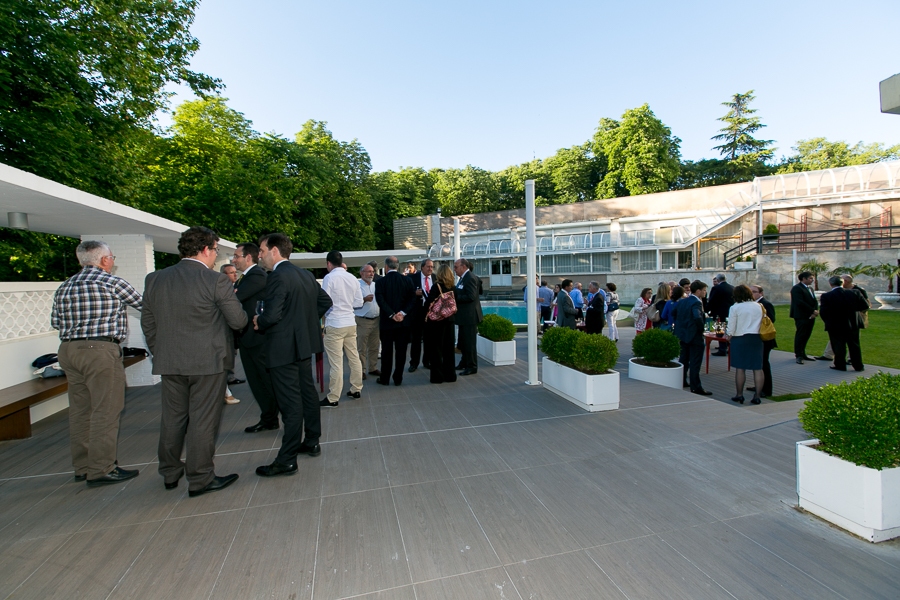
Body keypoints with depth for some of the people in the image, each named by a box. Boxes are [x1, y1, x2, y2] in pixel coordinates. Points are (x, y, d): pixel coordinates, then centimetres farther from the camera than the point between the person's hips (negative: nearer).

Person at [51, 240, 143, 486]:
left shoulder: (64, 287, 13)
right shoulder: (112, 282, -8)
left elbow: (55, 321, 15)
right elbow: (144, 304, 1)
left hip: (68, 351, 8)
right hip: (100, 350, -8)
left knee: (80, 410, 14)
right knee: (105, 410, -3)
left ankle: (82, 466, 23)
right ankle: (100, 470, 1)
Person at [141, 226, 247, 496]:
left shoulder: (154, 279, 5)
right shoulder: (216, 281, -14)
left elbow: (147, 324, 12)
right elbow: (239, 321, -11)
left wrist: (160, 353, 22)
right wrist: (230, 298, 10)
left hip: (168, 363, 6)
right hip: (207, 362, -6)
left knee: (172, 418, 19)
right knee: (203, 421, 5)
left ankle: (170, 474, 35)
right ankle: (200, 479, 17)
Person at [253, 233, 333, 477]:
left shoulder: (278, 276, -17)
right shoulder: (306, 275, 10)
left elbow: (271, 315, -25)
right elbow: (325, 301, 17)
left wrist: (258, 322, -4)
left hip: (284, 349, -9)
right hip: (305, 345, 9)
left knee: (290, 404, -2)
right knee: (308, 393, 17)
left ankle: (286, 461, 10)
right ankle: (312, 442, 32)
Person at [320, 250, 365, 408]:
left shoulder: (329, 278, -10)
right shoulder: (352, 278, 8)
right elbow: (359, 303, 12)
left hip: (334, 325, -6)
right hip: (351, 323, 7)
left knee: (336, 363, -3)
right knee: (354, 358, 14)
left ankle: (333, 399, 5)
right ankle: (356, 389, 25)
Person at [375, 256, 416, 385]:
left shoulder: (380, 282, -7)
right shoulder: (408, 280, 0)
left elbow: (380, 300, -14)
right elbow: (412, 298, -5)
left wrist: (392, 315, -12)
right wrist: (403, 313, -10)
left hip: (387, 321, -1)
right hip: (404, 321, 2)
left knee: (386, 351, 9)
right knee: (401, 350, 8)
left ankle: (384, 378, 19)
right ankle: (398, 378, 14)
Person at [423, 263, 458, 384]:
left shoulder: (436, 286, -14)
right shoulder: (454, 288, 2)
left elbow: (429, 303, -17)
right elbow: (456, 303, 7)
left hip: (437, 320, -5)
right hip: (449, 320, 5)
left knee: (435, 349, 6)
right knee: (448, 348, 14)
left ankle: (438, 376, 10)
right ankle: (450, 375, 20)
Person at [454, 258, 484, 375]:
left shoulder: (470, 278, -18)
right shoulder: (464, 278, 14)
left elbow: (471, 296, -25)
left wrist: (455, 297, -21)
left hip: (469, 316, -11)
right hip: (464, 316, 11)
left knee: (469, 342, -2)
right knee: (462, 342, 21)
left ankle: (472, 367, 9)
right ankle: (464, 363, 36)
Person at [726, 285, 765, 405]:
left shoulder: (735, 308, -8)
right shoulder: (759, 307, 6)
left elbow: (731, 328, -8)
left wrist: (729, 338, 6)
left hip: (740, 339, -4)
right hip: (757, 339, 4)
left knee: (740, 368, 2)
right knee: (758, 368, 6)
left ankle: (739, 395, 9)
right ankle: (757, 396, 8)